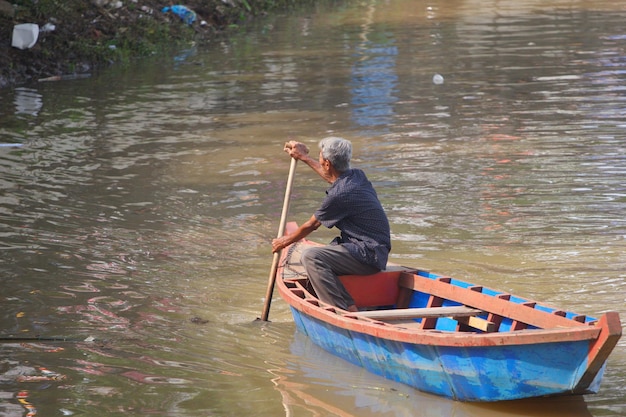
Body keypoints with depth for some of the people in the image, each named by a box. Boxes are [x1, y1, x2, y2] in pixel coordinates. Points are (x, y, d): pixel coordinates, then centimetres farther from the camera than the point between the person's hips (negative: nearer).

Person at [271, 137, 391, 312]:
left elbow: (310, 226, -4)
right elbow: (331, 176, 33)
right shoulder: (357, 176, 6)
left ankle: (347, 311, -28)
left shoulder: (339, 195, -20)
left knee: (311, 257, -23)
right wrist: (304, 157, 42)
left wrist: (285, 241, 14)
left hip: (368, 256, -10)